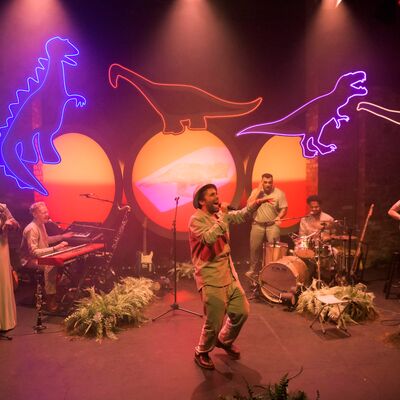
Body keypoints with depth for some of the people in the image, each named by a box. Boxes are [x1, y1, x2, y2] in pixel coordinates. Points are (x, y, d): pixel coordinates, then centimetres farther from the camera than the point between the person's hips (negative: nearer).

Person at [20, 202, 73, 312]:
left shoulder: (41, 225, 5)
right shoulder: (32, 229, -24)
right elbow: (33, 252, -29)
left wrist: (62, 236, 12)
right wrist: (54, 248, -32)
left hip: (42, 255, 9)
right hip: (30, 259, -9)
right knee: (51, 265, -32)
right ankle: (50, 300, -23)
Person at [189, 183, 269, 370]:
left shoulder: (219, 215, 10)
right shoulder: (196, 220, -14)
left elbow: (240, 216, 17)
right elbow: (209, 238, -31)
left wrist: (255, 204, 1)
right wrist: (223, 216, -23)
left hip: (229, 275, 8)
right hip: (211, 280, -8)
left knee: (242, 312, 14)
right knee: (214, 323, 0)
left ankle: (224, 341, 41)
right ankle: (201, 353, 28)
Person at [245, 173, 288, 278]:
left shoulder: (279, 193, -6)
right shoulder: (256, 191, 0)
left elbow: (284, 208, -5)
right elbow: (249, 204, -13)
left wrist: (279, 217, -26)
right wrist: (259, 190, -14)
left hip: (273, 225, -2)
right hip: (257, 225, 2)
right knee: (254, 248, 10)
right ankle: (252, 269, 28)